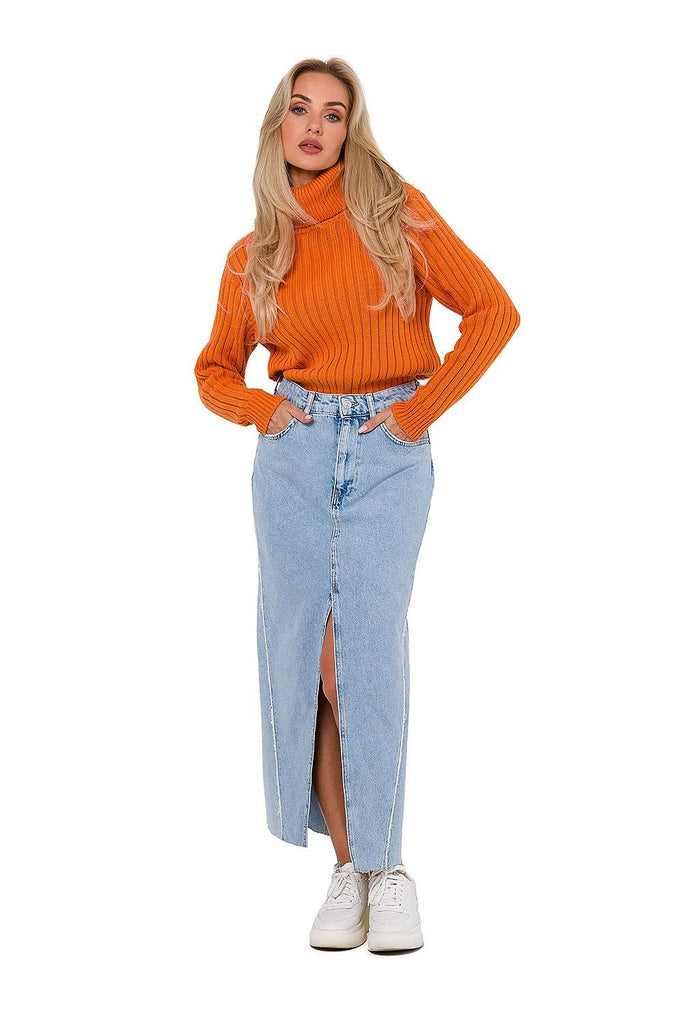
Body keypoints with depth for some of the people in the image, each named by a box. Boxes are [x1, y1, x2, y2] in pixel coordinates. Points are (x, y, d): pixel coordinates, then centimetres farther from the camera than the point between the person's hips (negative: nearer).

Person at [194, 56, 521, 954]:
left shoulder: (396, 212, 2)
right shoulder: (252, 256, 9)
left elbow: (493, 312, 0)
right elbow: (215, 370, 21)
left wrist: (423, 409, -4)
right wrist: (256, 408, 0)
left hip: (389, 452, -3)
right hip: (294, 453, 3)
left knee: (365, 652, -11)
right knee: (305, 655, -1)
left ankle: (383, 863, 1)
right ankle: (352, 867, 8)